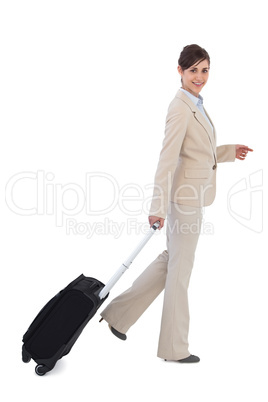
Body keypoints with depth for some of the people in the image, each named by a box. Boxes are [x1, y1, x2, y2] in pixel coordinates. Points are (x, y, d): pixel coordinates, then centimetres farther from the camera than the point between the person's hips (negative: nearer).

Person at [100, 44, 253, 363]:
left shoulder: (197, 105, 14)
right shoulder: (180, 107, -16)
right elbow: (167, 158, -22)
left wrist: (230, 152, 13)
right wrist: (158, 207, -24)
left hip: (194, 195, 10)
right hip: (186, 196, -10)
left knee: (171, 261, 16)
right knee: (180, 269, 2)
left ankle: (118, 313, 26)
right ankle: (175, 347, 18)